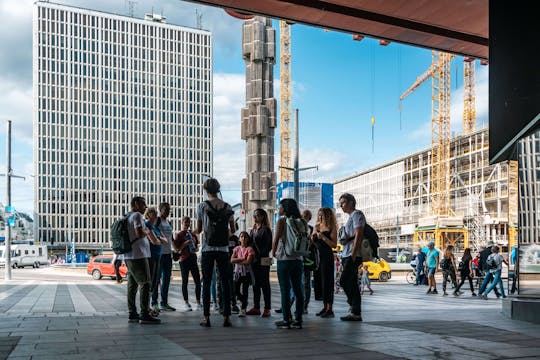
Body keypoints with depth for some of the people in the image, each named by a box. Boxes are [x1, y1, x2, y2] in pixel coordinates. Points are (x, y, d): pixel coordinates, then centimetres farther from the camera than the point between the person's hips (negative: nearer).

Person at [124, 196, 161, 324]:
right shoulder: (137, 215, -10)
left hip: (129, 256, 10)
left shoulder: (127, 217, 19)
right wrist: (147, 232, -4)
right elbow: (139, 233, -22)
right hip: (138, 255, -10)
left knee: (132, 285, 10)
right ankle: (144, 314, -12)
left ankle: (132, 314, 13)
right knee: (145, 283, -9)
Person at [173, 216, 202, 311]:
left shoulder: (193, 234, 13)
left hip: (193, 259, 4)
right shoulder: (179, 234, -1)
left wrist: (195, 249, -1)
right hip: (184, 260, -4)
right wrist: (185, 243, -17)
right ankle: (186, 303, 8)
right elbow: (177, 249, -4)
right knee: (185, 281, 0)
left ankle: (198, 302, 7)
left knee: (198, 281, -1)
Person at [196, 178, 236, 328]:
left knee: (206, 283, 3)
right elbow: (233, 230, 8)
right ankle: (226, 317, 5)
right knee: (225, 283, 6)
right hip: (223, 249, 2)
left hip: (207, 249, -2)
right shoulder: (227, 207, 3)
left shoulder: (202, 206, -4)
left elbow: (198, 230, 0)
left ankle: (206, 318, 3)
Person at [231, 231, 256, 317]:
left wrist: (237, 261, -9)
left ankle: (243, 309, 0)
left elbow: (248, 261, -15)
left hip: (246, 272, -4)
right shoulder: (237, 248, 7)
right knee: (236, 290, 4)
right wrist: (242, 258, -14)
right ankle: (243, 302, 32)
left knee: (244, 291, -4)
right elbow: (232, 260, -4)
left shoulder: (249, 249, -4)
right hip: (237, 271, 4)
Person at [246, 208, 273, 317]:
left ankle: (267, 309, 0)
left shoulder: (266, 230, -6)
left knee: (264, 284, -3)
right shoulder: (253, 230, 17)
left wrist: (258, 257, -15)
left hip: (263, 261, -7)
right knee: (255, 284, 8)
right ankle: (256, 307, 14)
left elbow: (268, 247, -11)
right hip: (254, 261, 7)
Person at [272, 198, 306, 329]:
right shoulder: (301, 222, 8)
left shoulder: (282, 220, -6)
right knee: (298, 290, 7)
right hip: (298, 259, 5)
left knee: (285, 290, -1)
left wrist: (273, 252, 8)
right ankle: (298, 320, 10)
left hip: (284, 259, -5)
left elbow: (276, 239, -7)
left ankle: (286, 320, 0)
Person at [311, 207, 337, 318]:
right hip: (317, 256, 7)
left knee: (327, 282, -7)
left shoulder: (331, 228, -6)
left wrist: (323, 237, -20)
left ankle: (330, 309, -5)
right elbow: (313, 242, 18)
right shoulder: (317, 227, 13)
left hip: (327, 256, -7)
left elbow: (334, 245, -13)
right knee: (320, 282, 8)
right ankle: (325, 307, 16)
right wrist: (313, 237, -2)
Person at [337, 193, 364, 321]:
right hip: (347, 255, 10)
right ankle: (355, 312, 9)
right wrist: (343, 258, 19)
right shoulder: (351, 217, 24)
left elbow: (358, 235, -15)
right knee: (352, 284, 8)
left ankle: (355, 313, -8)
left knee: (344, 281, -14)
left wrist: (353, 255, -21)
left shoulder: (357, 214, -5)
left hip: (353, 256, -10)